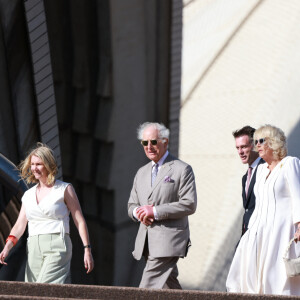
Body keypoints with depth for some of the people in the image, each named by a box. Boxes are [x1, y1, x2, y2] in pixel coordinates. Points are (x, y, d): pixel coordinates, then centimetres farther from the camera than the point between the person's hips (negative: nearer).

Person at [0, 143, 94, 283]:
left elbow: (79, 221, 1)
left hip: (57, 246, -5)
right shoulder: (28, 194, 18)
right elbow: (20, 224, 10)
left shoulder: (65, 189, 3)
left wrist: (87, 250, -7)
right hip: (33, 249, 5)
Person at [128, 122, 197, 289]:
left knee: (148, 290, -15)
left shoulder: (182, 170, -2)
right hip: (146, 242, 7)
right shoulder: (142, 173, 19)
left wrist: (155, 211, -17)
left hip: (168, 243, -7)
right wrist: (138, 212, -5)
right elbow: (132, 205, 21)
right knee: (170, 287, 10)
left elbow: (189, 205, -11)